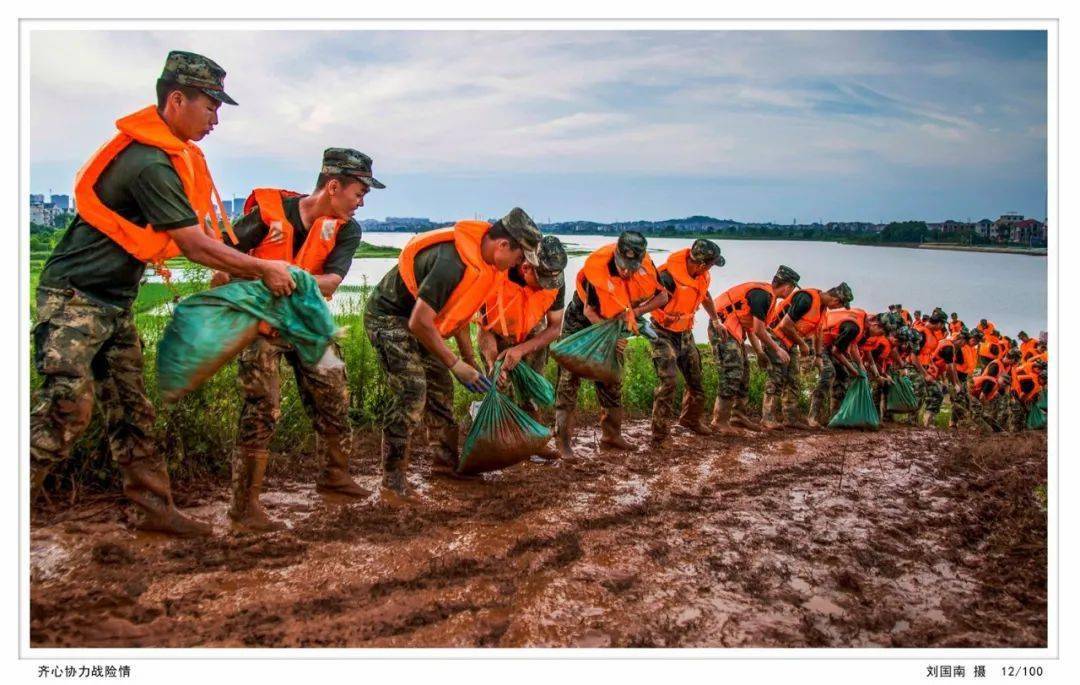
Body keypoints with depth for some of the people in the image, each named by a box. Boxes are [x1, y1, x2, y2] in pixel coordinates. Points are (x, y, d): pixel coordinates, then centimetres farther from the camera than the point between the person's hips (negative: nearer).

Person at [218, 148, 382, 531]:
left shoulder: (346, 230, -6)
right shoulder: (269, 211, -17)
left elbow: (329, 283, -20)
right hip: (262, 323, -5)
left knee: (334, 398, 9)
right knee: (262, 409, -12)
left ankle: (333, 475, 32)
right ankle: (244, 505, -2)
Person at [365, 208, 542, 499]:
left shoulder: (481, 259, -1)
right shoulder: (452, 262, -33)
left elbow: (457, 312, 12)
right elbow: (419, 323, -31)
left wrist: (471, 360, 11)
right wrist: (455, 364, -23)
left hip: (415, 321, 10)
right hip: (388, 317, -10)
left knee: (441, 387, 12)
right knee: (412, 391, -18)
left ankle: (449, 456, 29)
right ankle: (393, 482, -12)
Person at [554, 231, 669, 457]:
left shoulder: (644, 263, -21)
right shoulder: (596, 267, -34)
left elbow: (663, 296, -10)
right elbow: (589, 311, -23)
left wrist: (636, 311, -26)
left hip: (613, 322, 5)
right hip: (582, 320, -5)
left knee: (612, 381, 11)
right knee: (570, 379, -10)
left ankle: (611, 435, 24)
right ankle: (563, 440, -7)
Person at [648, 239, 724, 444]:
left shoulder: (702, 276, -4)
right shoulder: (668, 276, -29)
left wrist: (715, 319, 20)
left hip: (685, 333, 7)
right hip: (664, 333, -7)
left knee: (696, 380, 14)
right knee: (668, 381, -21)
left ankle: (691, 419, 39)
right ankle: (659, 434, -12)